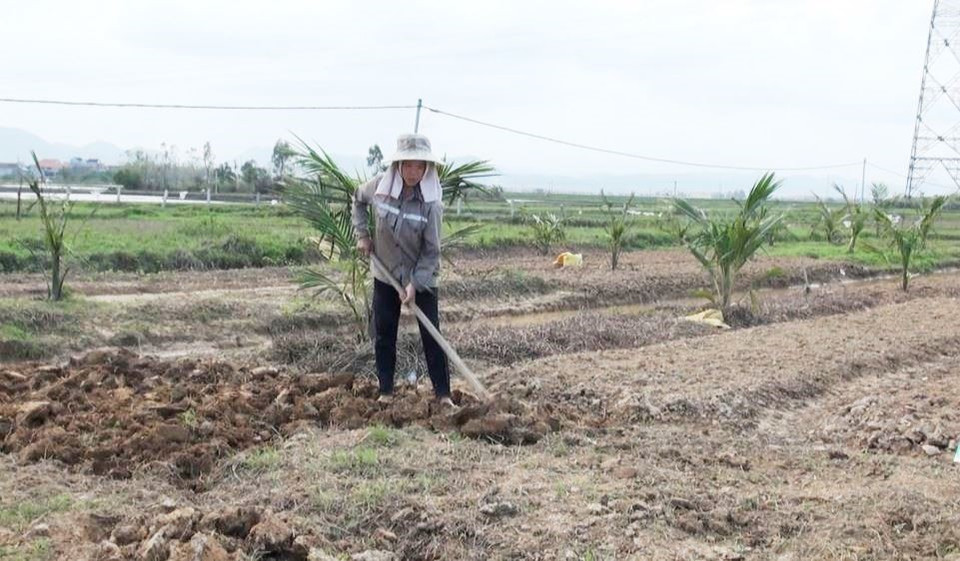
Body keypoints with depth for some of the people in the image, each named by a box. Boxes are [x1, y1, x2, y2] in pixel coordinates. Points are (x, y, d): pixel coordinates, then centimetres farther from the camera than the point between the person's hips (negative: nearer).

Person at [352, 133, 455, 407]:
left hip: (422, 279, -3)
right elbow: (358, 200, 12)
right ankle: (385, 391, 22)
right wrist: (362, 234, 3)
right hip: (385, 275, 3)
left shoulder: (431, 204, -20)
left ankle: (443, 394, 8)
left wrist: (415, 284, -22)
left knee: (431, 336, 0)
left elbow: (432, 251, -16)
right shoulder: (380, 185, -12)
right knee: (383, 335, 9)